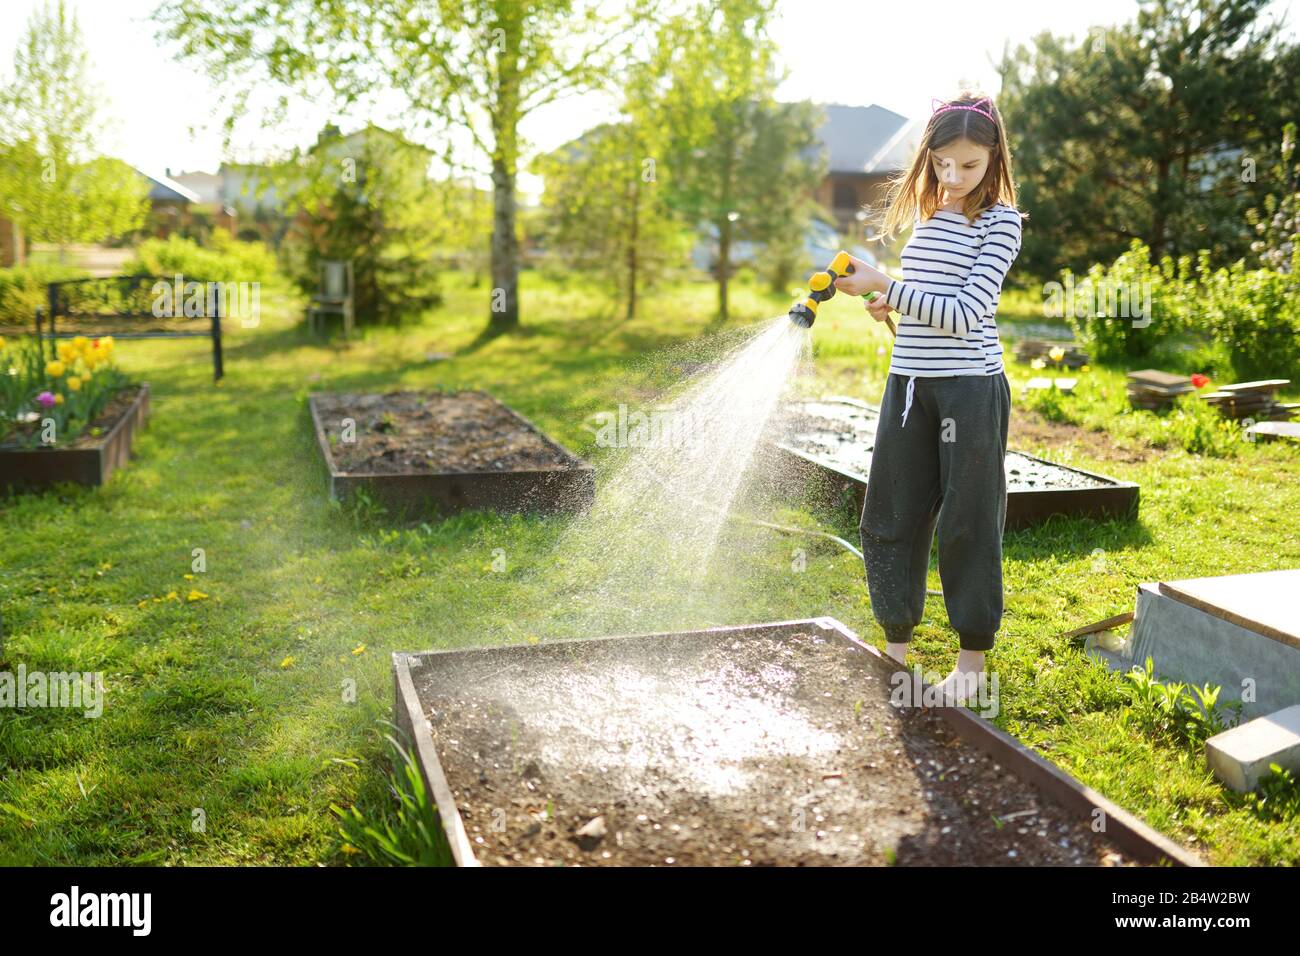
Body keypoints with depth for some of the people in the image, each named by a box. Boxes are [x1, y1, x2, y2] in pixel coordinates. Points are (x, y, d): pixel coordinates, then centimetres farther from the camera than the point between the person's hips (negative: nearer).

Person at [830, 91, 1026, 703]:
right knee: (888, 517, 9)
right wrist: (893, 304, 6)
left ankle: (972, 656, 17)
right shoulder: (925, 215, 13)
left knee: (968, 524, 2)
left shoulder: (1000, 221, -7)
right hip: (908, 383, 6)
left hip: (971, 386, -6)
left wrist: (884, 285, -15)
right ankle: (895, 644, 23)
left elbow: (964, 313, -16)